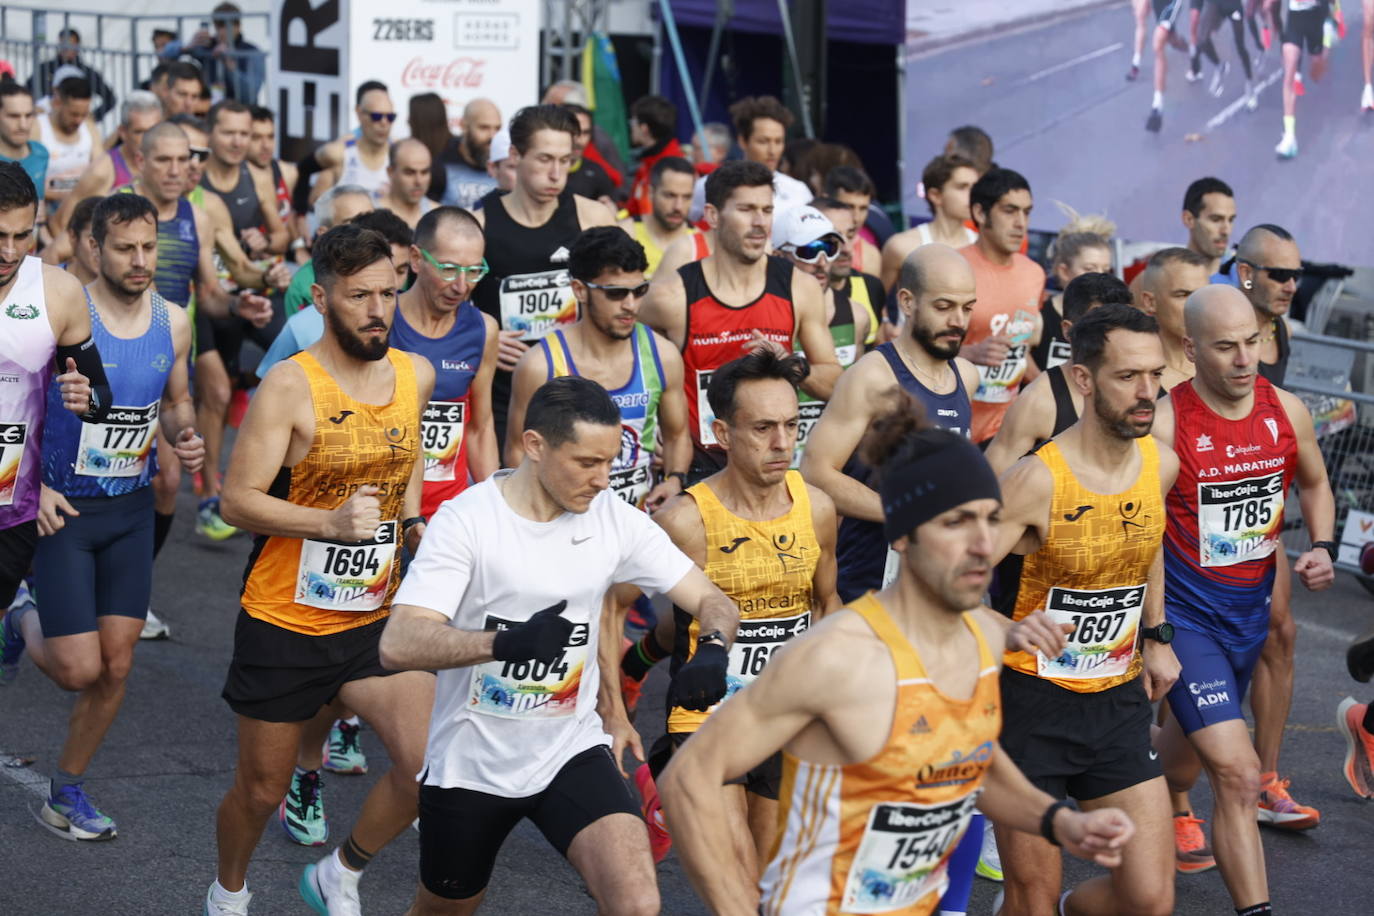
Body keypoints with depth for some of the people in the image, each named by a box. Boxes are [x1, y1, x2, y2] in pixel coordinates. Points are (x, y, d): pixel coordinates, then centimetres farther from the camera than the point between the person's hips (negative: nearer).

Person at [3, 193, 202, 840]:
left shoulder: (173, 324, 0)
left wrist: (184, 439, -6)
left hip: (131, 509, 5)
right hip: (63, 508, -5)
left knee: (116, 666, 5)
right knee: (79, 669, -7)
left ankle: (66, 794, 23)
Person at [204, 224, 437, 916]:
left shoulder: (416, 375, 2)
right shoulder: (291, 385, -16)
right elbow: (237, 501, -20)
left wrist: (413, 523, 7)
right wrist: (333, 523, -32)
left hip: (374, 619, 4)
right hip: (284, 623, -4)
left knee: (428, 767, -13)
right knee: (261, 790, 10)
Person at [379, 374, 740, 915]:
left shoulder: (615, 520, -6)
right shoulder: (467, 519, -17)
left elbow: (712, 601, -2)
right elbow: (398, 645, -27)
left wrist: (713, 652, -26)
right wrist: (506, 642, -44)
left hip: (572, 752, 2)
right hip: (471, 763, -2)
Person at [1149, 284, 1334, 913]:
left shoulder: (1286, 412, -3)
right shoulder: (1165, 424, -19)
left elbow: (1314, 484, 17)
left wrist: (1322, 547, 0)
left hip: (1251, 612, 6)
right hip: (1186, 617, -6)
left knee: (1182, 767, 22)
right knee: (1237, 774, -17)